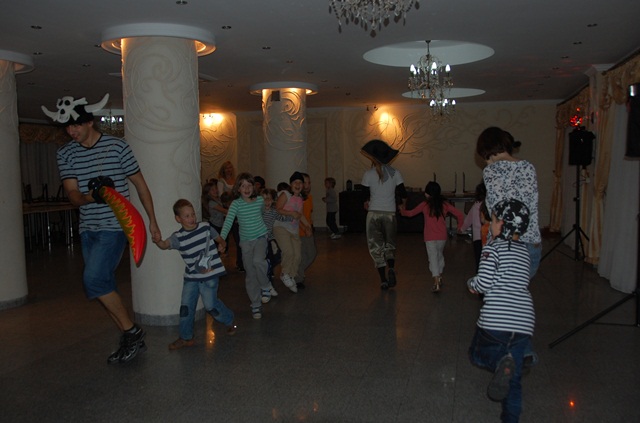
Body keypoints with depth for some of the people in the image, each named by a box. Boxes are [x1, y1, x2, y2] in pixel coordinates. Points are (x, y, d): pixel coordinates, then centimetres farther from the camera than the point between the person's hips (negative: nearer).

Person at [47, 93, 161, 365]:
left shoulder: (117, 146, -6)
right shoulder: (66, 154, 6)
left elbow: (140, 184, 1)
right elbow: (72, 194, -3)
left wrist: (152, 221, 2)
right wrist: (89, 196, -27)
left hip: (115, 225, -6)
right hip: (88, 229, 6)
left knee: (94, 280, -19)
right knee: (104, 286, 8)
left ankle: (132, 332, -2)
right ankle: (130, 341, 21)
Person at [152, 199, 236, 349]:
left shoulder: (205, 227, -4)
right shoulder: (178, 237, -5)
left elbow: (219, 238, 12)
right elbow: (165, 245, -23)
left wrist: (222, 245, -9)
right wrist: (158, 241, -44)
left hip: (210, 274, -2)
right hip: (191, 277, 3)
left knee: (210, 304, -2)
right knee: (186, 306, 3)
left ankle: (229, 321, 26)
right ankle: (186, 337, 19)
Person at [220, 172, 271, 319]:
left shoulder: (260, 200, -5)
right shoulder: (236, 204, -12)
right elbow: (228, 222, -23)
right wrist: (221, 239, -35)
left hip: (260, 237, 0)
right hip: (245, 240, 0)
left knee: (258, 260, -29)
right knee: (250, 274, 6)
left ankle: (265, 286, -1)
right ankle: (256, 304, 20)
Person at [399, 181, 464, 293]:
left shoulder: (425, 205, -5)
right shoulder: (445, 204, 0)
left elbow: (411, 213, 7)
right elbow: (460, 215, -2)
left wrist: (402, 211, 27)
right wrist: (459, 226, 15)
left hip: (430, 238, -3)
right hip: (442, 236, 3)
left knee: (433, 258, -4)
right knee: (440, 255, 23)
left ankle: (436, 283, -15)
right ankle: (440, 277, 33)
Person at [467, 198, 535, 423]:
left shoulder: (493, 246, -4)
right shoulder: (524, 250, 16)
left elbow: (483, 283, -12)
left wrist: (470, 283, 8)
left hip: (495, 320, -6)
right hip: (524, 321, 6)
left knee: (477, 354, 19)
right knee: (514, 379, 15)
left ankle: (502, 363, -10)